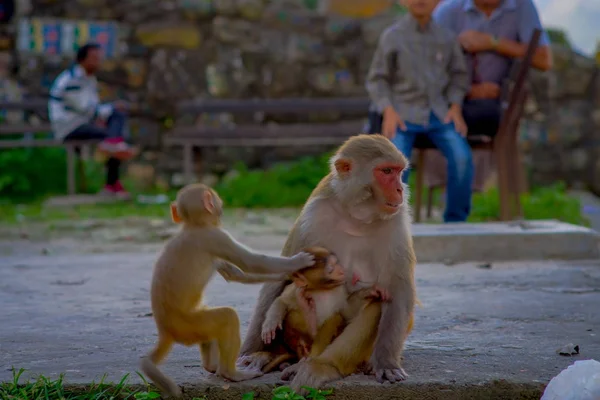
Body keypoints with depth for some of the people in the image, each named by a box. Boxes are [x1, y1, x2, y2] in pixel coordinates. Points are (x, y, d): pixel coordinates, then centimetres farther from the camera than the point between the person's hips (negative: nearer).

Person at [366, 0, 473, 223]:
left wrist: (456, 107, -2)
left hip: (438, 112, 2)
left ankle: (455, 221, -8)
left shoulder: (446, 37, 4)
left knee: (462, 157, -23)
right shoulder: (391, 37, -2)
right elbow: (377, 80, 2)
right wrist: (388, 111, -13)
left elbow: (458, 75, 14)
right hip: (404, 113, -2)